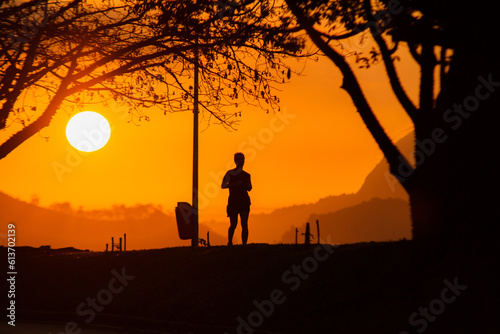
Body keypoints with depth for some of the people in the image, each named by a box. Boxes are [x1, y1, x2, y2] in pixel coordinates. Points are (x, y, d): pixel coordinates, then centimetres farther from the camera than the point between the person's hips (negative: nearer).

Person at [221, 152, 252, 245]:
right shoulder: (230, 173, 2)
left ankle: (244, 244, -8)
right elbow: (223, 185, -8)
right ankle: (229, 243, 20)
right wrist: (235, 184, -19)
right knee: (233, 224, -1)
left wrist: (247, 185, -4)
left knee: (244, 224, -7)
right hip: (233, 201, -2)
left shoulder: (246, 175, 13)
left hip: (244, 201, 2)